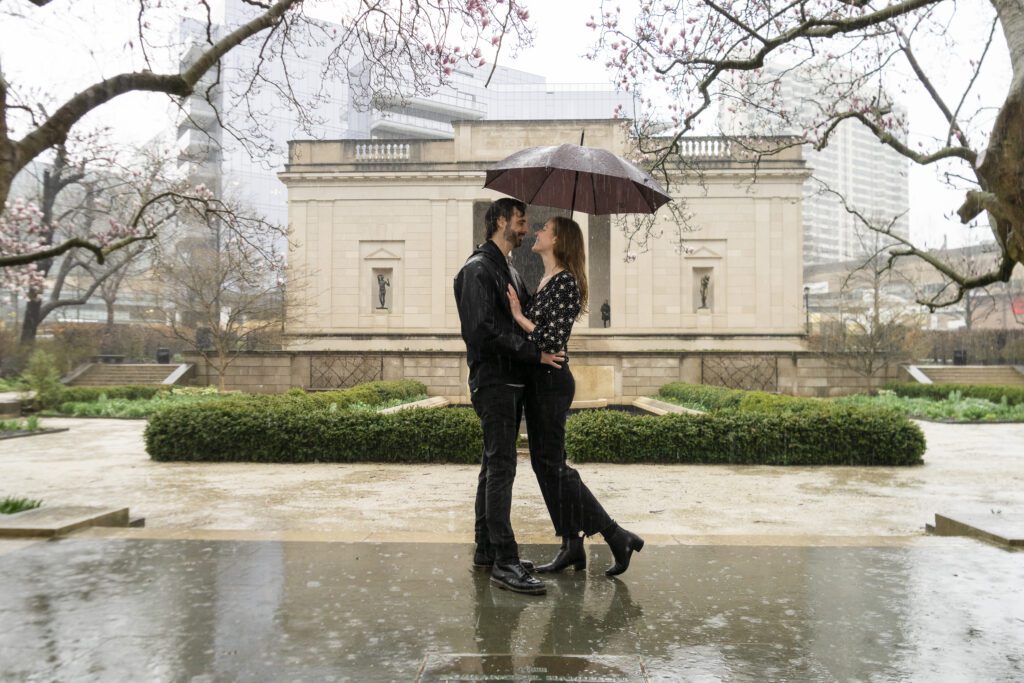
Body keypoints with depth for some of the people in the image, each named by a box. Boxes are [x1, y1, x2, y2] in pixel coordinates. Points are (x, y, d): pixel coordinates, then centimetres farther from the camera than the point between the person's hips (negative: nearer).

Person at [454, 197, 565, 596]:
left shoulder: (509, 271, 23)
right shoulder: (478, 268, -9)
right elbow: (484, 330, -19)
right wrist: (535, 354, -19)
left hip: (511, 380, 10)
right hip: (493, 380, -10)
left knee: (495, 466, 12)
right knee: (501, 466, -11)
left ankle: (486, 550, 20)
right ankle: (505, 562, -8)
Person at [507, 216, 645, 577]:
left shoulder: (566, 282, -13)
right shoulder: (543, 281, 15)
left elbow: (552, 339, -21)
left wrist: (518, 314, -14)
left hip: (551, 381, -10)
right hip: (537, 381, 10)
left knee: (551, 464, -5)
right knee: (544, 463, 10)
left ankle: (617, 536, 4)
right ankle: (572, 547, 19)